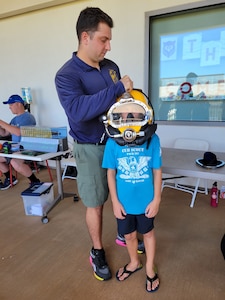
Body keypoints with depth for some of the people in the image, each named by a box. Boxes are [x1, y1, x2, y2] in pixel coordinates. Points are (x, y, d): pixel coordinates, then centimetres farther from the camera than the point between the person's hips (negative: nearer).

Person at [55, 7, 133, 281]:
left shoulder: (111, 67, 5)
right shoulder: (66, 75, -14)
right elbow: (78, 111, -32)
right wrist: (117, 88, -29)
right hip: (91, 149, -5)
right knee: (95, 204, 9)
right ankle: (97, 251, 33)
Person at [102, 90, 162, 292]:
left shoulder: (152, 140, -18)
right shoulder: (113, 143, -17)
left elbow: (157, 171, -8)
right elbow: (111, 173, -7)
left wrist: (156, 200, -5)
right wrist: (115, 201, -4)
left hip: (146, 200, -1)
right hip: (124, 201, 1)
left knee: (148, 233, 23)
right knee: (129, 234, 23)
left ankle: (150, 268, 50)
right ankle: (134, 262, 54)